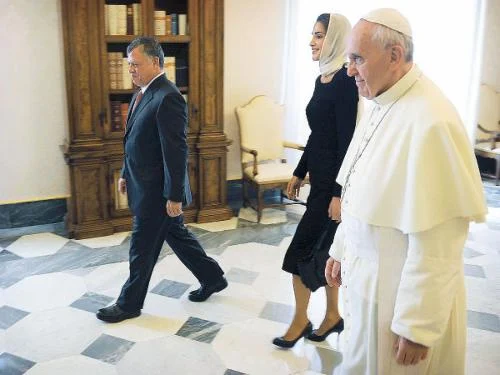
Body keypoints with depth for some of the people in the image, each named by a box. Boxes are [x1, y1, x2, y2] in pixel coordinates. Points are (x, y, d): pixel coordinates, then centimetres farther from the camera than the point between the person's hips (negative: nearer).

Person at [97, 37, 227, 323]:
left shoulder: (167, 98, -21)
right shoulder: (143, 93, 9)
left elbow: (176, 151, -23)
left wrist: (174, 196, -22)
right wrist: (126, 174, 20)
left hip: (157, 191, -9)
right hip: (146, 184, 9)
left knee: (143, 248, 6)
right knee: (177, 235, 19)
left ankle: (129, 304, 23)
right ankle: (213, 278, 35)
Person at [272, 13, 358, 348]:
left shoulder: (346, 81, -17)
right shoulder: (322, 79, 10)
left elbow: (348, 141, -20)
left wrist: (339, 193, -22)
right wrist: (299, 173, 18)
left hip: (333, 180, -9)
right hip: (319, 176, 9)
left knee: (301, 249, -1)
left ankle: (301, 319, 18)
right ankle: (333, 315, 31)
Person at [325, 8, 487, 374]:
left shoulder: (430, 122, -26)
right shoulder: (380, 105, 2)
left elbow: (436, 240, -25)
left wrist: (418, 326, -19)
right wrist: (341, 250, 17)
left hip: (400, 292, -8)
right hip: (365, 276, 8)